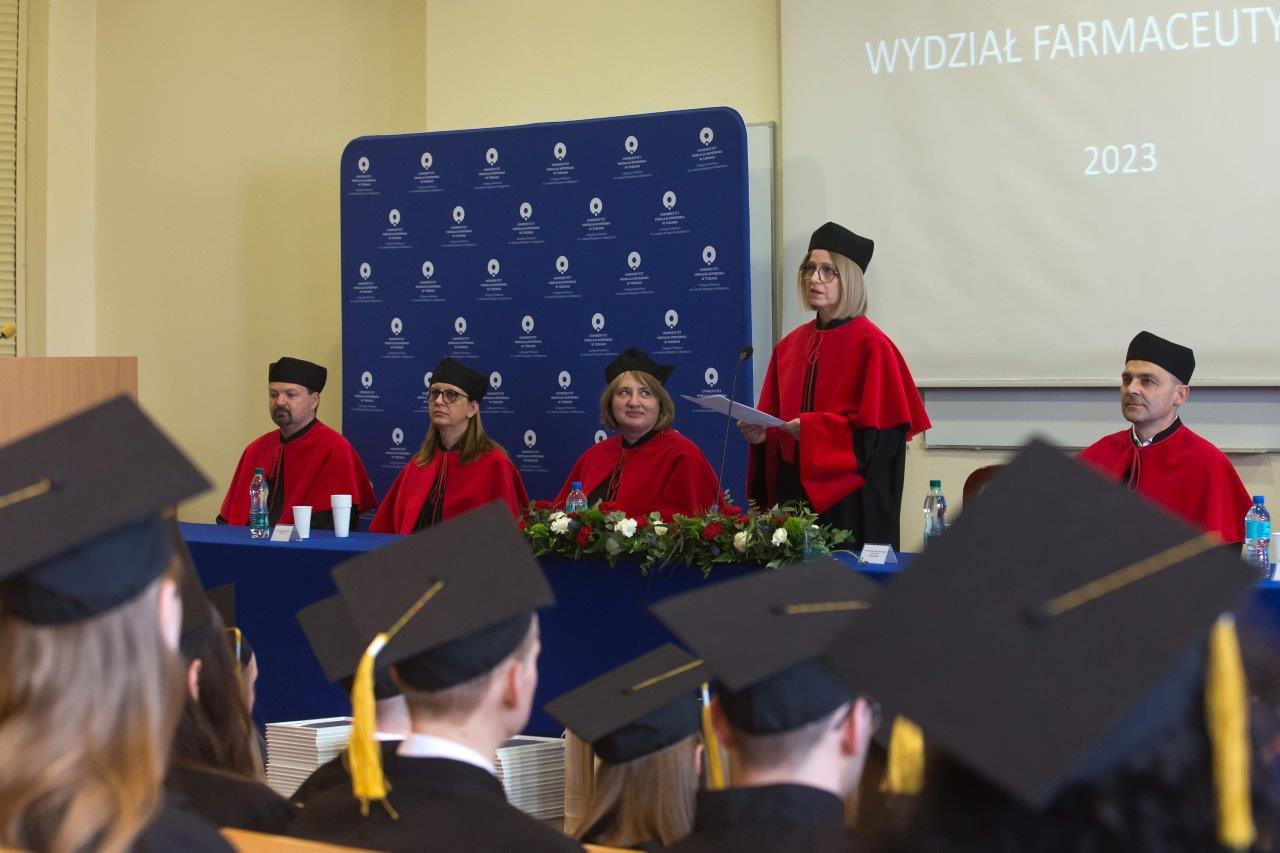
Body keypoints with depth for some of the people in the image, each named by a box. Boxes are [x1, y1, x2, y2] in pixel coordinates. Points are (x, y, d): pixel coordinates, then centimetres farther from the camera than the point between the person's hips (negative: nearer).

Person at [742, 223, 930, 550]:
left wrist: (814, 429, -20)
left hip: (850, 498, -6)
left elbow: (881, 429, -14)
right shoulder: (789, 346, 11)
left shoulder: (871, 345, -9)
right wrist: (762, 433, -5)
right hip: (794, 490, 6)